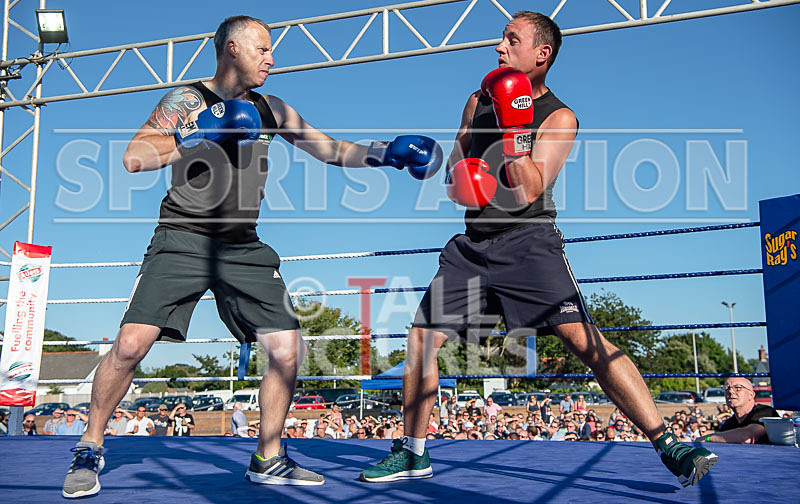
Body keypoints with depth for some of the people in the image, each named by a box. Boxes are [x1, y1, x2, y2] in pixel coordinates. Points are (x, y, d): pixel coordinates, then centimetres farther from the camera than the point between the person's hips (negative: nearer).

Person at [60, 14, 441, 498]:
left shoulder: (271, 109, 15)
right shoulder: (189, 100, 0)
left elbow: (333, 150, 18)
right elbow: (135, 158, -12)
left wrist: (387, 153, 6)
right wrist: (203, 136, -20)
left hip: (244, 249, 5)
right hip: (184, 239, -5)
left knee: (288, 349, -3)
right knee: (131, 345, -16)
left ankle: (268, 458, 16)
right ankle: (90, 449, 9)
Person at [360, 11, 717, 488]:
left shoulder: (559, 118, -4)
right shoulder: (479, 102, 13)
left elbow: (527, 192, -15)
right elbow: (455, 164, 22)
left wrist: (515, 126, -20)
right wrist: (461, 175, -1)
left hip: (529, 242, -5)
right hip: (473, 245, 6)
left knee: (586, 339, -21)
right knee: (421, 339, 2)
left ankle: (670, 447, -15)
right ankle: (414, 454, 18)